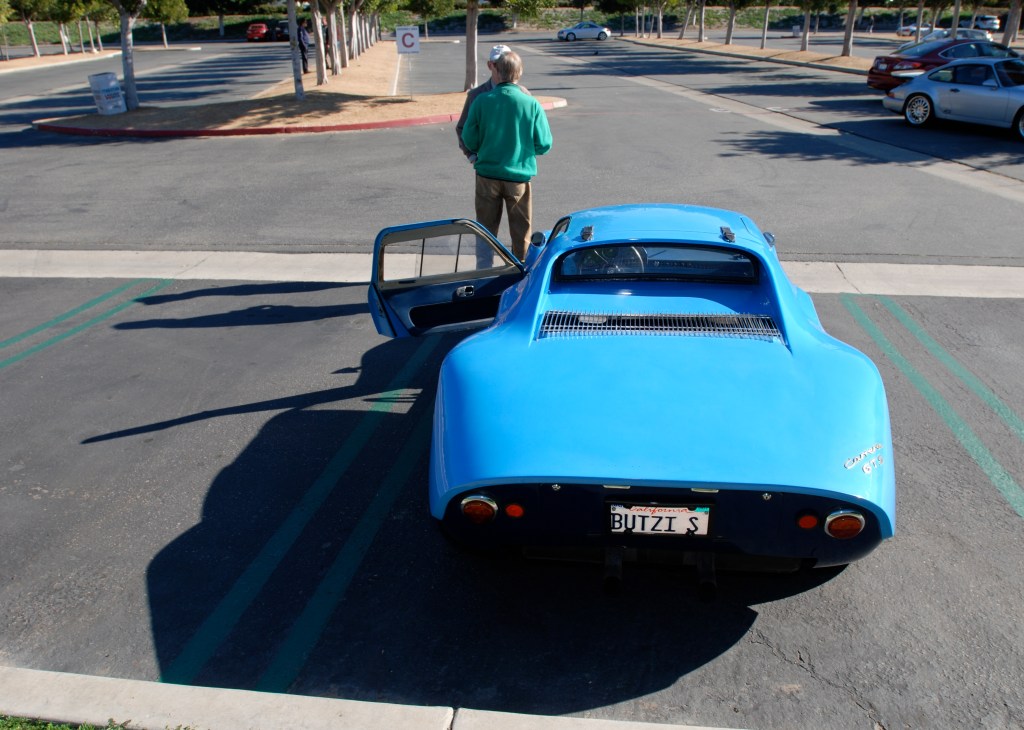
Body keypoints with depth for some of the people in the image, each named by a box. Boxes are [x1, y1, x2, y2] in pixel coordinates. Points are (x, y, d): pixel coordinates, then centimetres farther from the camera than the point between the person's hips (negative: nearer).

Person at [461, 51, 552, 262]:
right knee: (521, 232, 12)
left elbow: (469, 139, -2)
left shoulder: (482, 100, -8)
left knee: (486, 229, 14)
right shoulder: (532, 104, -10)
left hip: (487, 175, 1)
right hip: (519, 176, -1)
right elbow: (544, 145, -5)